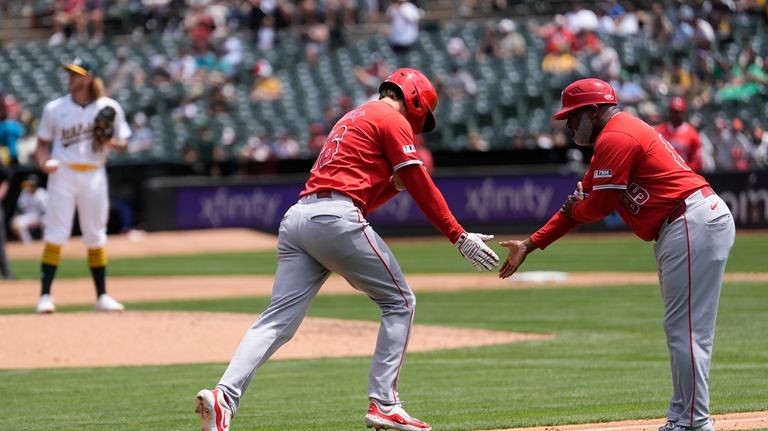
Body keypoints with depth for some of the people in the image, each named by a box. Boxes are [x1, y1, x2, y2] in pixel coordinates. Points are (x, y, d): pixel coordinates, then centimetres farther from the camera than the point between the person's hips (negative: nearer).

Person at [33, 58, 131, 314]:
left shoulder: (109, 108, 2)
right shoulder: (54, 109, 1)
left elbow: (123, 144, 8)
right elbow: (42, 143, 6)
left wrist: (110, 142, -14)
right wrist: (44, 162, -14)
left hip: (94, 175, 1)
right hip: (63, 175, -1)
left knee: (95, 237, 9)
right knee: (55, 235, -8)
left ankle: (102, 296, 16)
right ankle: (45, 295, -9)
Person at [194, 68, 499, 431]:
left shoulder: (353, 119, 32)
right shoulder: (393, 120, 6)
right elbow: (421, 187, 0)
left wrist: (398, 180, 25)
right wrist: (459, 237, 0)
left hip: (297, 217, 8)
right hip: (334, 218, -8)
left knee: (278, 320, -2)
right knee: (399, 302, 7)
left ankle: (224, 396, -20)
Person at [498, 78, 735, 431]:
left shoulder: (615, 139, -10)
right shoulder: (618, 135, 23)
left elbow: (598, 206, -12)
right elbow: (582, 202, 25)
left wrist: (573, 208, 12)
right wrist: (530, 245, 22)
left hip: (694, 225, -11)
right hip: (684, 228, 11)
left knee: (686, 330, -11)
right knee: (679, 329, 14)